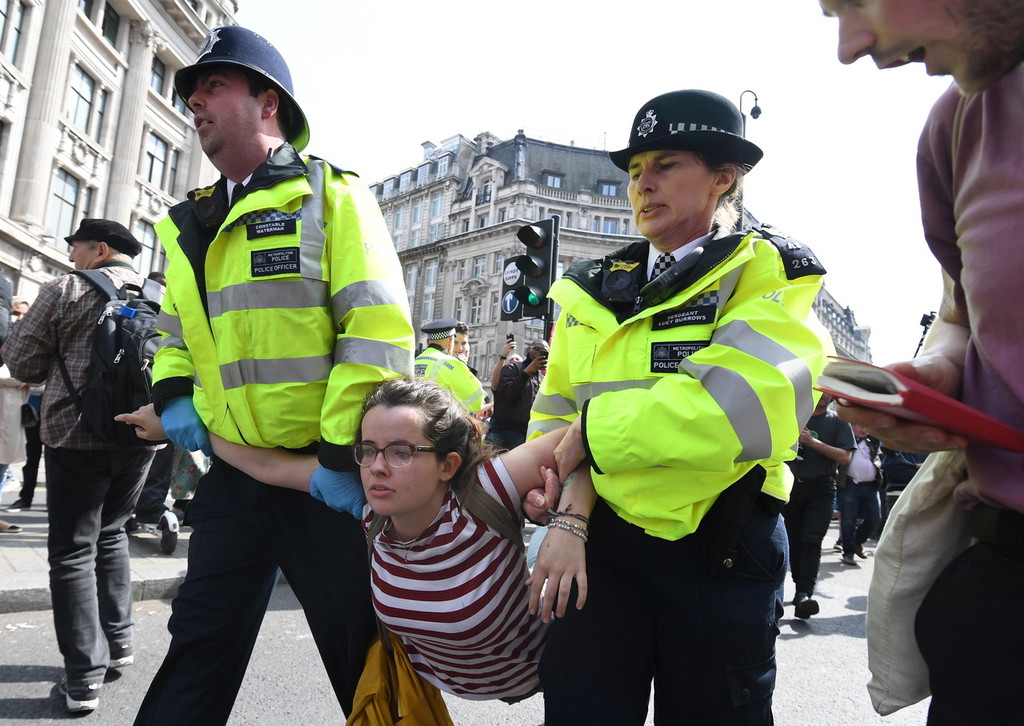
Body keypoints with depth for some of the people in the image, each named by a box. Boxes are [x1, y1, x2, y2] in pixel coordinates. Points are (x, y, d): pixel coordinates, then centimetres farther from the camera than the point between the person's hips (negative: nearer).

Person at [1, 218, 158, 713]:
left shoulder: (65, 291, -5)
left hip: (77, 435, -4)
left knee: (73, 551, 3)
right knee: (110, 532, 21)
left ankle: (84, 676, 4)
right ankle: (119, 640, 25)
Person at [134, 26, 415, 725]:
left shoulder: (331, 196, -8)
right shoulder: (192, 224, 14)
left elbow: (378, 330, -18)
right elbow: (177, 327, 27)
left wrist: (342, 452, -20)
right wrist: (173, 392, 7)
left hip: (331, 478, -6)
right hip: (235, 473, 6)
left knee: (363, 649, 10)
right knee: (200, 646, 16)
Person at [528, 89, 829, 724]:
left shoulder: (766, 273, -4)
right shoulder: (592, 292, 10)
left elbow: (742, 406, -22)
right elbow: (555, 412, 8)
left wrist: (597, 430, -17)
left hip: (720, 551, -2)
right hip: (602, 541, 3)